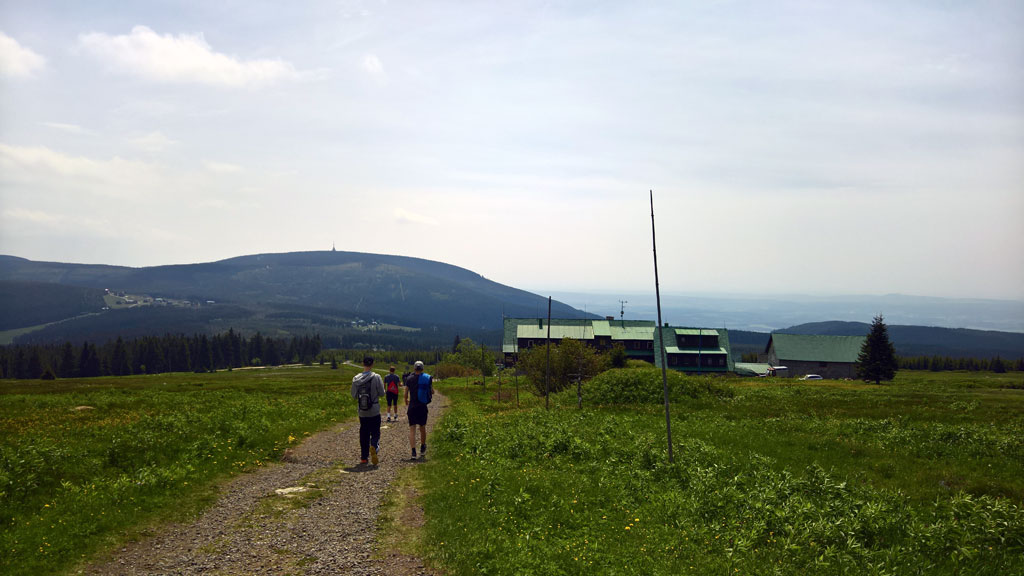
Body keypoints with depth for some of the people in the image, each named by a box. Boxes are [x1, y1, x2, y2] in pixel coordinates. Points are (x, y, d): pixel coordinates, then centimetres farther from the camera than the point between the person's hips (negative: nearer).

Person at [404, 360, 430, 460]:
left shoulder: (409, 379, -2)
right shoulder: (426, 378, -3)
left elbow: (406, 393, 4)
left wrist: (406, 401, 24)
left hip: (412, 407, -1)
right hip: (422, 407, 1)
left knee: (412, 430, 0)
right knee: (422, 428, 18)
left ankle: (413, 451, -13)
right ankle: (422, 448, 33)